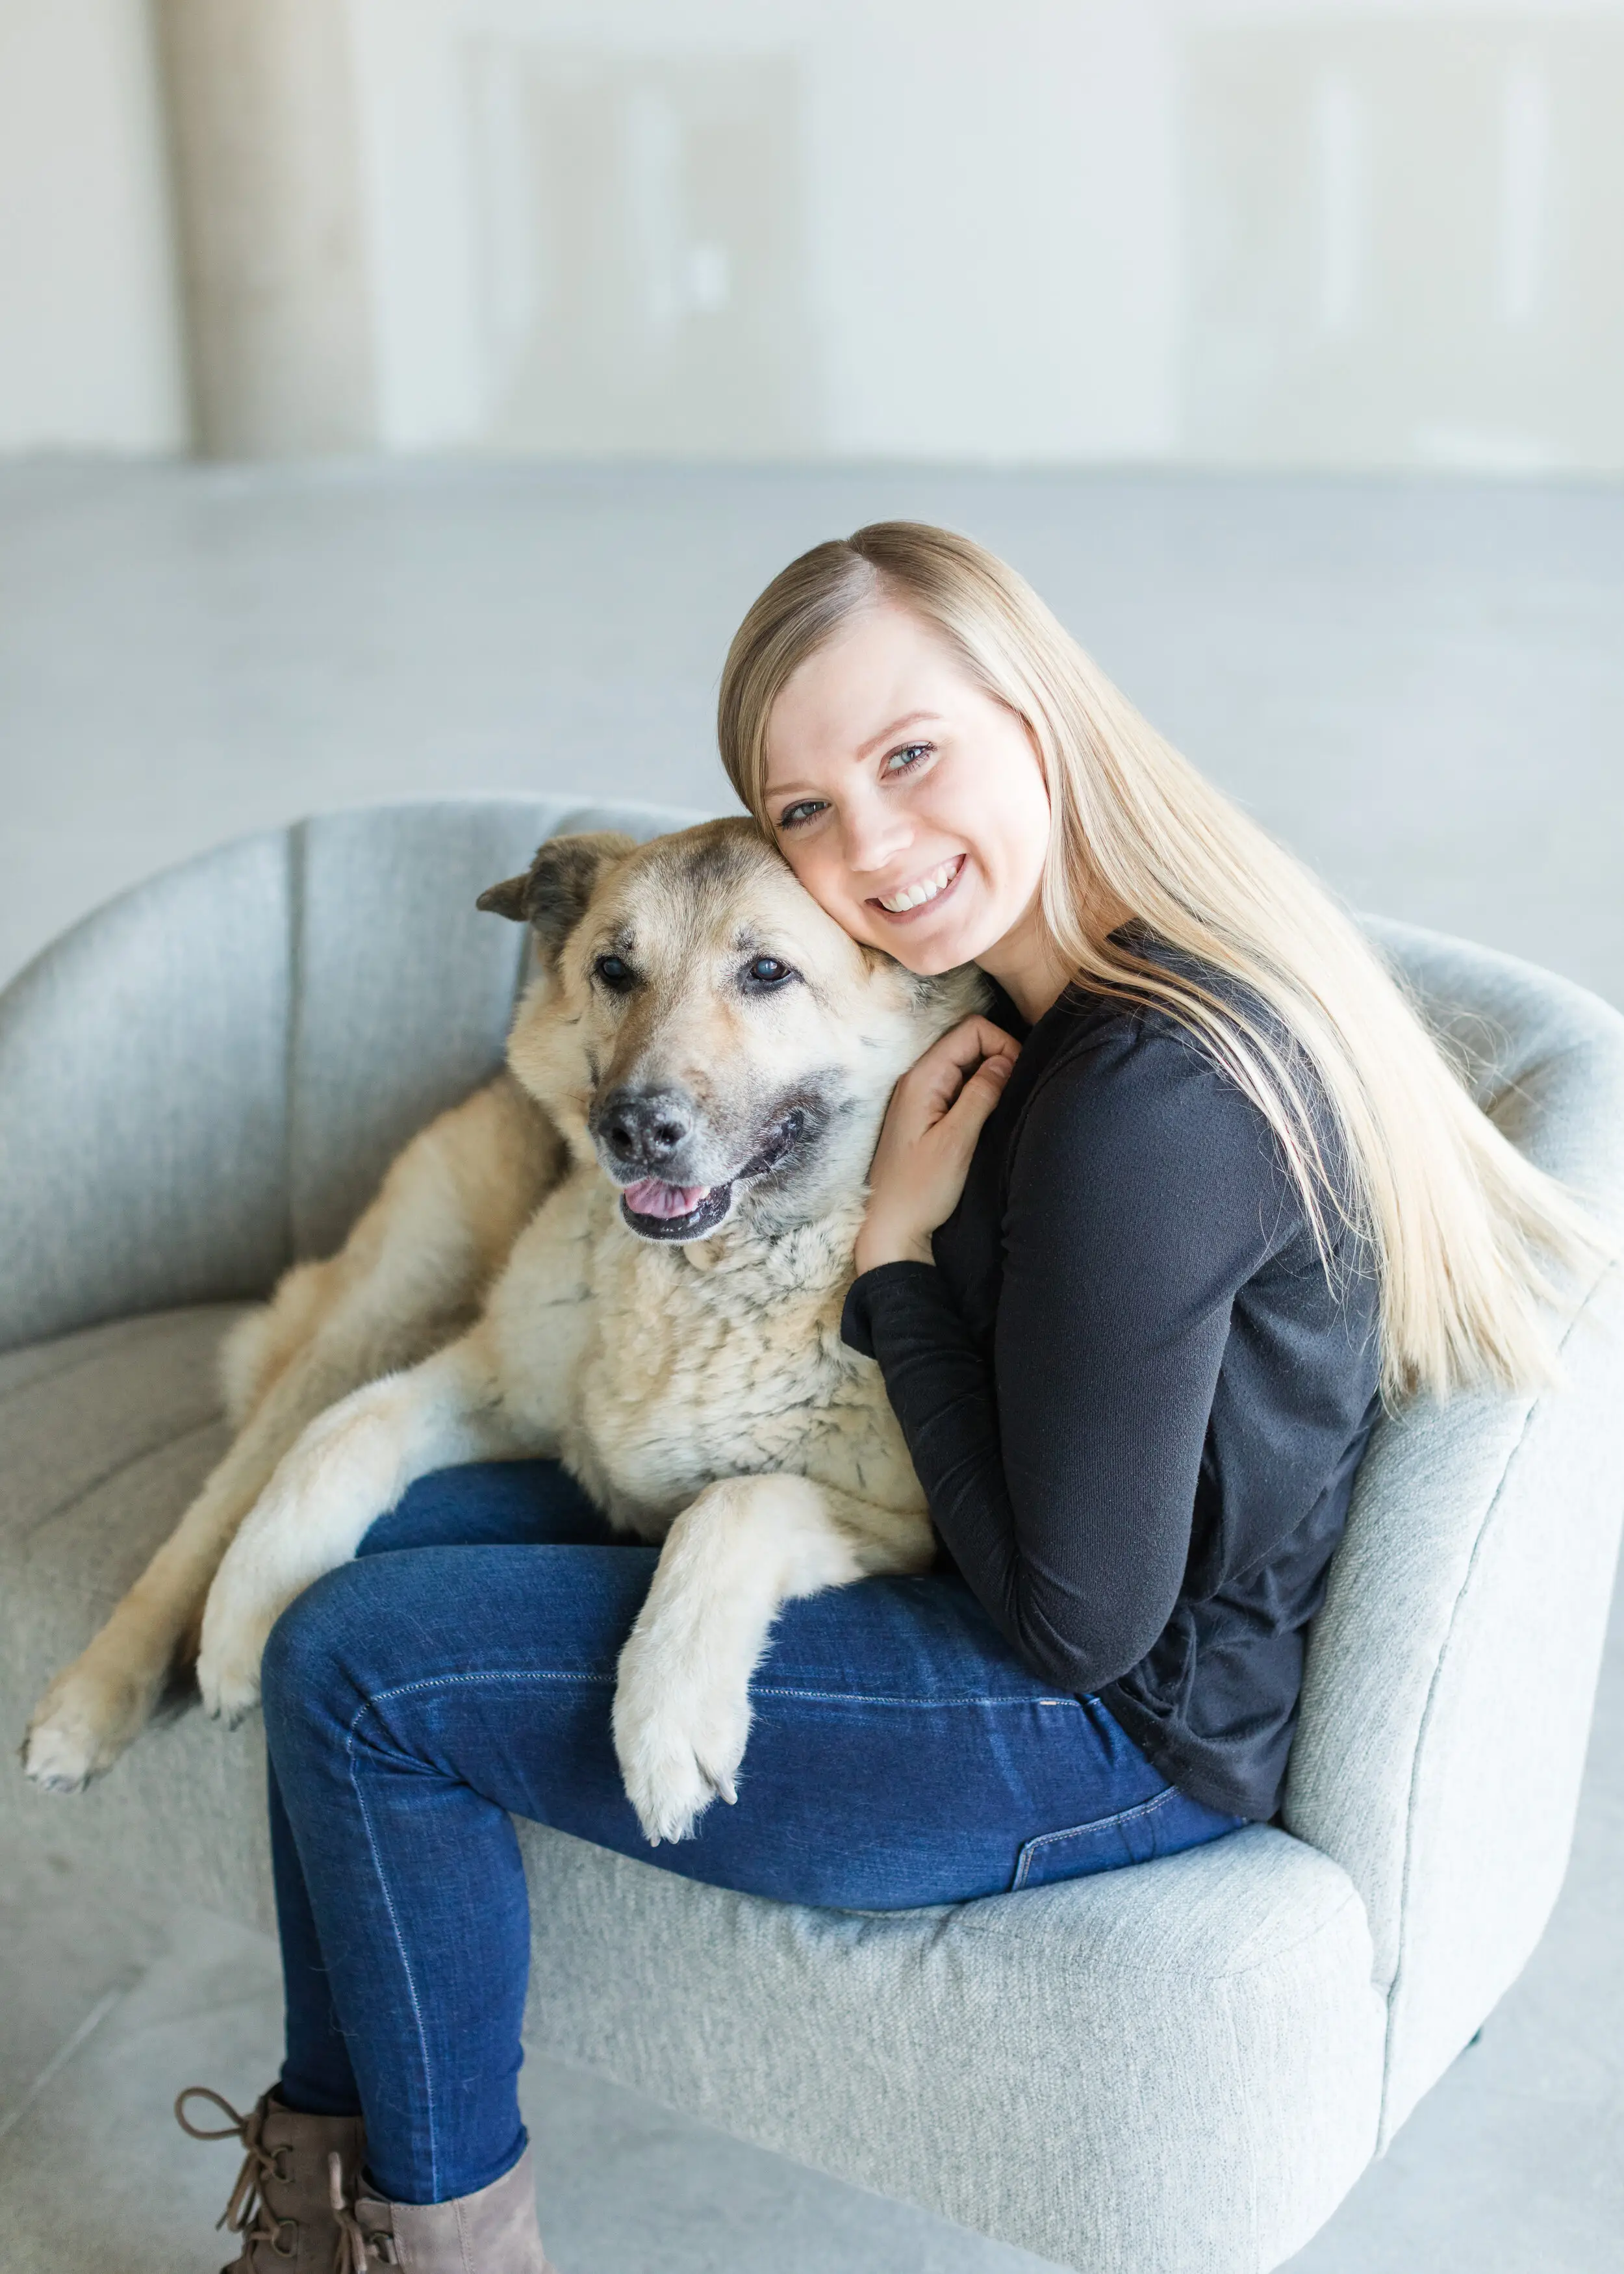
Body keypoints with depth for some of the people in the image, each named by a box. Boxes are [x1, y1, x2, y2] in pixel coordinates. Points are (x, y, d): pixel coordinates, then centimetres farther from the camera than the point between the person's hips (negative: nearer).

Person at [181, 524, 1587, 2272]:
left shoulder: (1147, 1102, -30)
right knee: (377, 1534, 10)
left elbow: (1079, 1627, -24)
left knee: (356, 1670, -10)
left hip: (1124, 1729, -10)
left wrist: (898, 1248, -18)